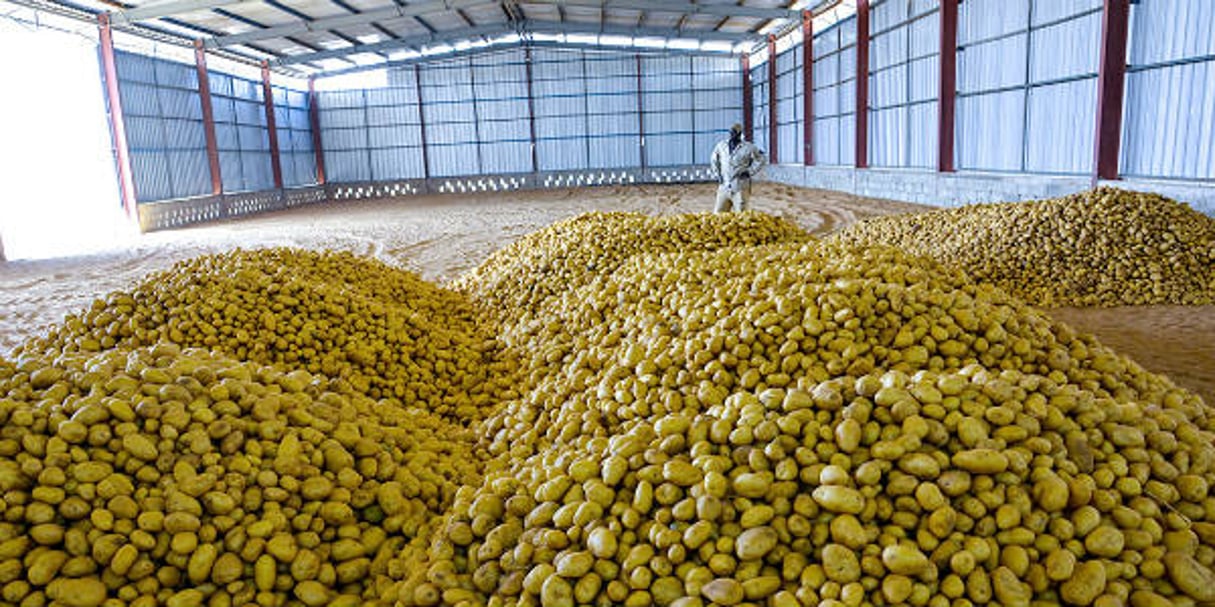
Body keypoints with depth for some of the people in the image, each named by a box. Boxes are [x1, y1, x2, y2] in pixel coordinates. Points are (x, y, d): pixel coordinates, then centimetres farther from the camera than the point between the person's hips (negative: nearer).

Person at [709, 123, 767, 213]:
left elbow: (762, 159, 3)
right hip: (724, 187, 4)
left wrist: (749, 172, -4)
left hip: (740, 188, -4)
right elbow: (714, 160, 23)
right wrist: (717, 174, 12)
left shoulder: (748, 147, -5)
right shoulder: (721, 145, 7)